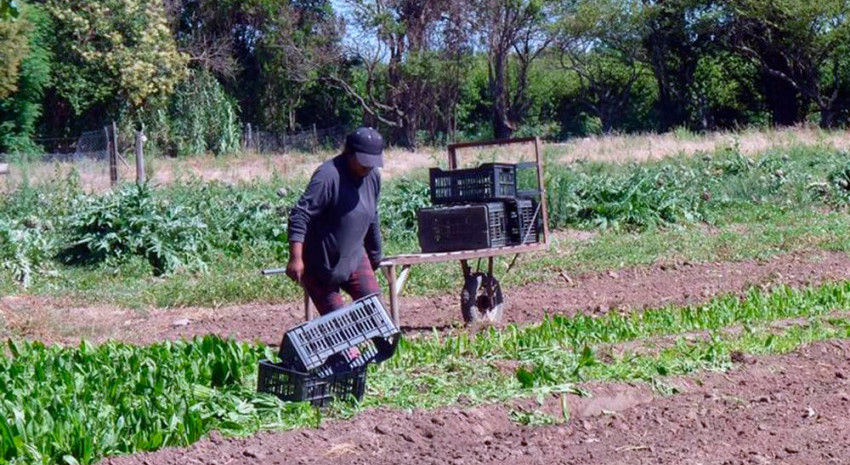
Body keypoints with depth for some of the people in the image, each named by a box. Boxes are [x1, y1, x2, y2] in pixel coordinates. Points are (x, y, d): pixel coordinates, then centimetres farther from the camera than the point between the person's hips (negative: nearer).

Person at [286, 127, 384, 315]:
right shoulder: (328, 176, -23)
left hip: (354, 259, 7)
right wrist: (296, 259, -35)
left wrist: (375, 255, 24)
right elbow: (299, 215, -28)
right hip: (319, 265, -7)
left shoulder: (373, 176, 2)